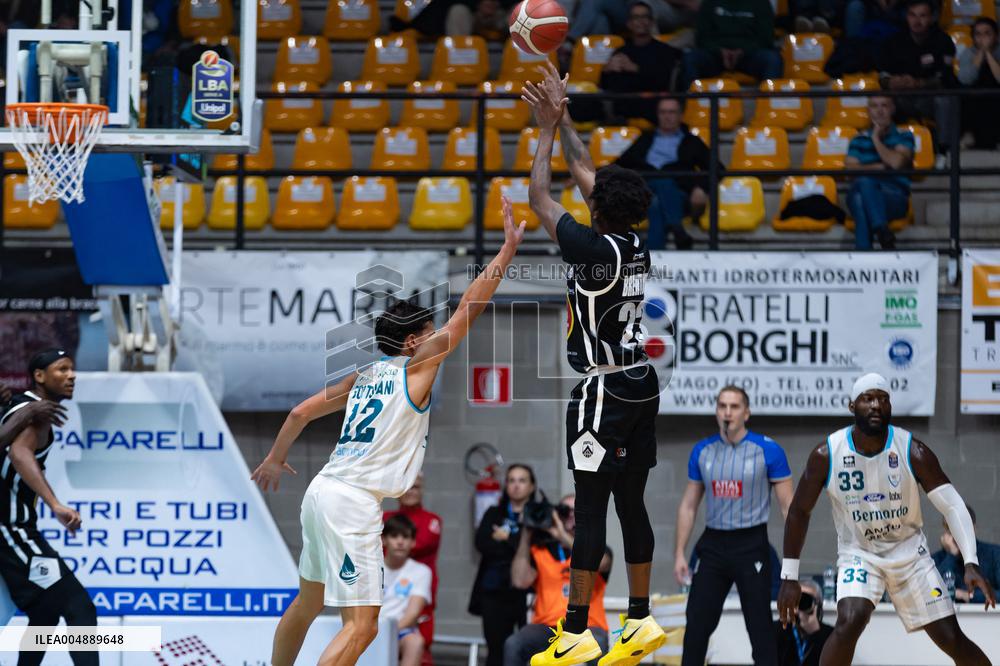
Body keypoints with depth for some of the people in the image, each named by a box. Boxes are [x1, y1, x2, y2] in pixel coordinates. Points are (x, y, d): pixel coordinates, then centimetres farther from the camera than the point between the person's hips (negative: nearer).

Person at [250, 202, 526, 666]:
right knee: (361, 627, -13)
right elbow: (468, 309, -6)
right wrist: (508, 248, -1)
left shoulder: (365, 376, 17)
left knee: (307, 602, 22)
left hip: (324, 491, 9)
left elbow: (301, 412, 22)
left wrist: (276, 458, 39)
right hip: (353, 504, -9)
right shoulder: (416, 368, -3)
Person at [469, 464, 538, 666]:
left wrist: (507, 538, -1)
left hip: (526, 594, -4)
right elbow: (482, 543, -1)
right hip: (495, 593, 4)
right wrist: (516, 544, -7)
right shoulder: (494, 515, 16)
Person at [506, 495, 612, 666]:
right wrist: (527, 536, -5)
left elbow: (599, 563, -18)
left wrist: (564, 537, -24)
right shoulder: (540, 551, 12)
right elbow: (520, 581, -5)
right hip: (547, 625, 2)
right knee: (513, 645, -29)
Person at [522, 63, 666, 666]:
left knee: (591, 509, -6)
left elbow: (540, 196, -8)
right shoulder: (639, 246, 6)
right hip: (641, 385, 8)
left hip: (603, 392, -8)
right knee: (631, 503, 11)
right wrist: (563, 115, 22)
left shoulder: (594, 248, -16)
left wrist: (547, 129, 2)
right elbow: (585, 172, 18)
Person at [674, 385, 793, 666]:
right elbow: (688, 505, 13)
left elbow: (788, 506, -5)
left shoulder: (768, 450, -7)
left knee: (760, 629, -1)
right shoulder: (702, 451, 6)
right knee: (696, 627, 3)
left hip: (751, 546, -4)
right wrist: (680, 553, 8)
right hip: (713, 545, 4)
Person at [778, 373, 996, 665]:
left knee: (952, 639, -1)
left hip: (909, 551, 1)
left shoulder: (912, 451, -15)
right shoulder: (826, 455, -14)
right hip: (858, 554, -1)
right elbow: (799, 511, -2)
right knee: (849, 622, -30)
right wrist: (789, 577, -2)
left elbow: (952, 505, -16)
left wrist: (971, 563, -29)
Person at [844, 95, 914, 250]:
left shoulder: (903, 136, 16)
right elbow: (850, 167, 5)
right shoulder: (859, 139, 22)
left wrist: (876, 139, 5)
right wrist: (879, 167, -8)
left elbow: (897, 162, -5)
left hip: (894, 198, -2)